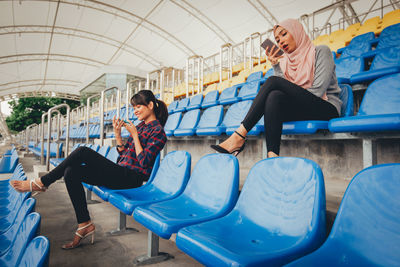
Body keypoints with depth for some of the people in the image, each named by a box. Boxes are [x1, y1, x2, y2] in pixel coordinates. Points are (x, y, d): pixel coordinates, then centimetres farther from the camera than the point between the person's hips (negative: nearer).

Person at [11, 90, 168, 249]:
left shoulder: (158, 130, -6)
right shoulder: (141, 126, 20)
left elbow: (144, 162, -16)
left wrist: (134, 135, -14)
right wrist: (118, 135, 5)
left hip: (132, 178, -9)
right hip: (121, 173, 9)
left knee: (83, 152, -19)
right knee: (71, 172, -7)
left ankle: (42, 182, 0)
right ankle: (84, 225, -4)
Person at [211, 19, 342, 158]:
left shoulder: (321, 51, 4)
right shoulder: (285, 61, 19)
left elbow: (318, 90, -9)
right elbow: (287, 91, 2)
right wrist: (275, 65, -4)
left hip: (327, 109, -4)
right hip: (301, 110, 4)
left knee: (273, 81, -23)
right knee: (274, 96, -30)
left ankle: (239, 136, -31)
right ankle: (272, 156, -42)